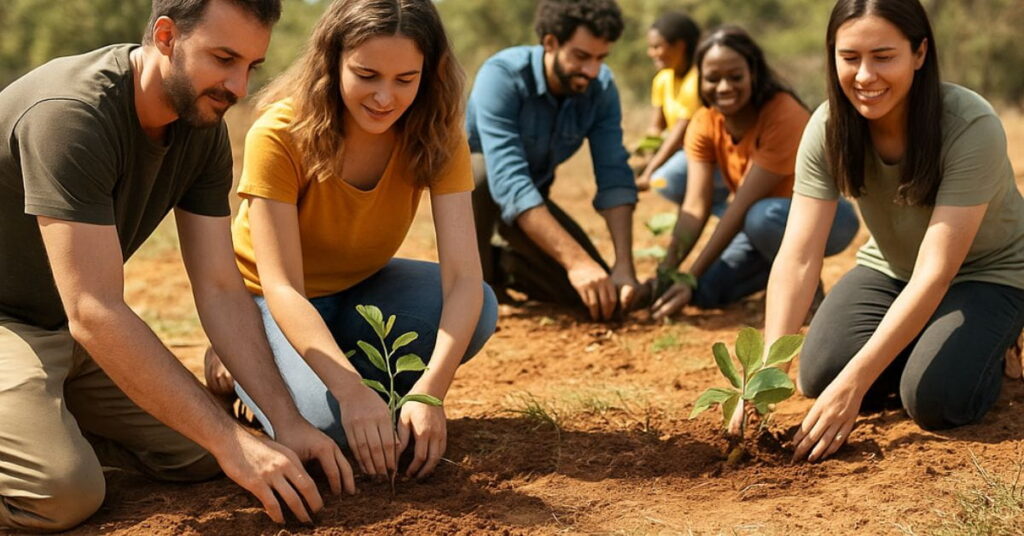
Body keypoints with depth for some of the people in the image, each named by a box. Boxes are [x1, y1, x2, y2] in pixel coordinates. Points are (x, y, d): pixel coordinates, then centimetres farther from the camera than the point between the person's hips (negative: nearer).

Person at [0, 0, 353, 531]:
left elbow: (220, 290, -5)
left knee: (200, 453, 0)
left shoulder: (203, 128, -6)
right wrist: (232, 441, -34)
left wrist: (287, 421, -16)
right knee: (63, 491, -28)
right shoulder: (70, 114, -30)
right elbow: (95, 313, -33)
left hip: (71, 330, 8)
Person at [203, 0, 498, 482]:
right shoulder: (279, 136, -28)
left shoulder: (436, 136, -19)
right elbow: (283, 290, -32)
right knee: (329, 423, -31)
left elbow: (464, 274, -28)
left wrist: (430, 392, -43)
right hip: (269, 302, -3)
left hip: (361, 291, 4)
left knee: (478, 309, -25)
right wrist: (351, 392, -47)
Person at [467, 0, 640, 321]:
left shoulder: (601, 88, -19)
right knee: (478, 173, -39)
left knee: (597, 293, -9)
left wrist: (624, 265, -37)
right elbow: (509, 182, -44)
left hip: (533, 197, 4)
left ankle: (496, 265, 17)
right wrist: (576, 260, -52)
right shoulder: (502, 76, -34)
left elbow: (614, 177, -24)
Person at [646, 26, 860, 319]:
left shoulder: (783, 115, -28)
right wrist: (666, 271, -34)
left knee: (763, 218, -37)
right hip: (759, 218, 6)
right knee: (705, 292, -11)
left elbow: (743, 204, -31)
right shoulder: (704, 124, -10)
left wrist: (690, 277, -34)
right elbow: (695, 206, -18)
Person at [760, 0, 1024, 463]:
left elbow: (936, 271, -35)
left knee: (932, 399, -26)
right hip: (890, 267, 4)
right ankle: (905, 344, 14)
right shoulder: (828, 127, -21)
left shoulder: (972, 127, -32)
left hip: (986, 273, -4)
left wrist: (855, 382, -43)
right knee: (819, 375, -17)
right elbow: (798, 257, -26)